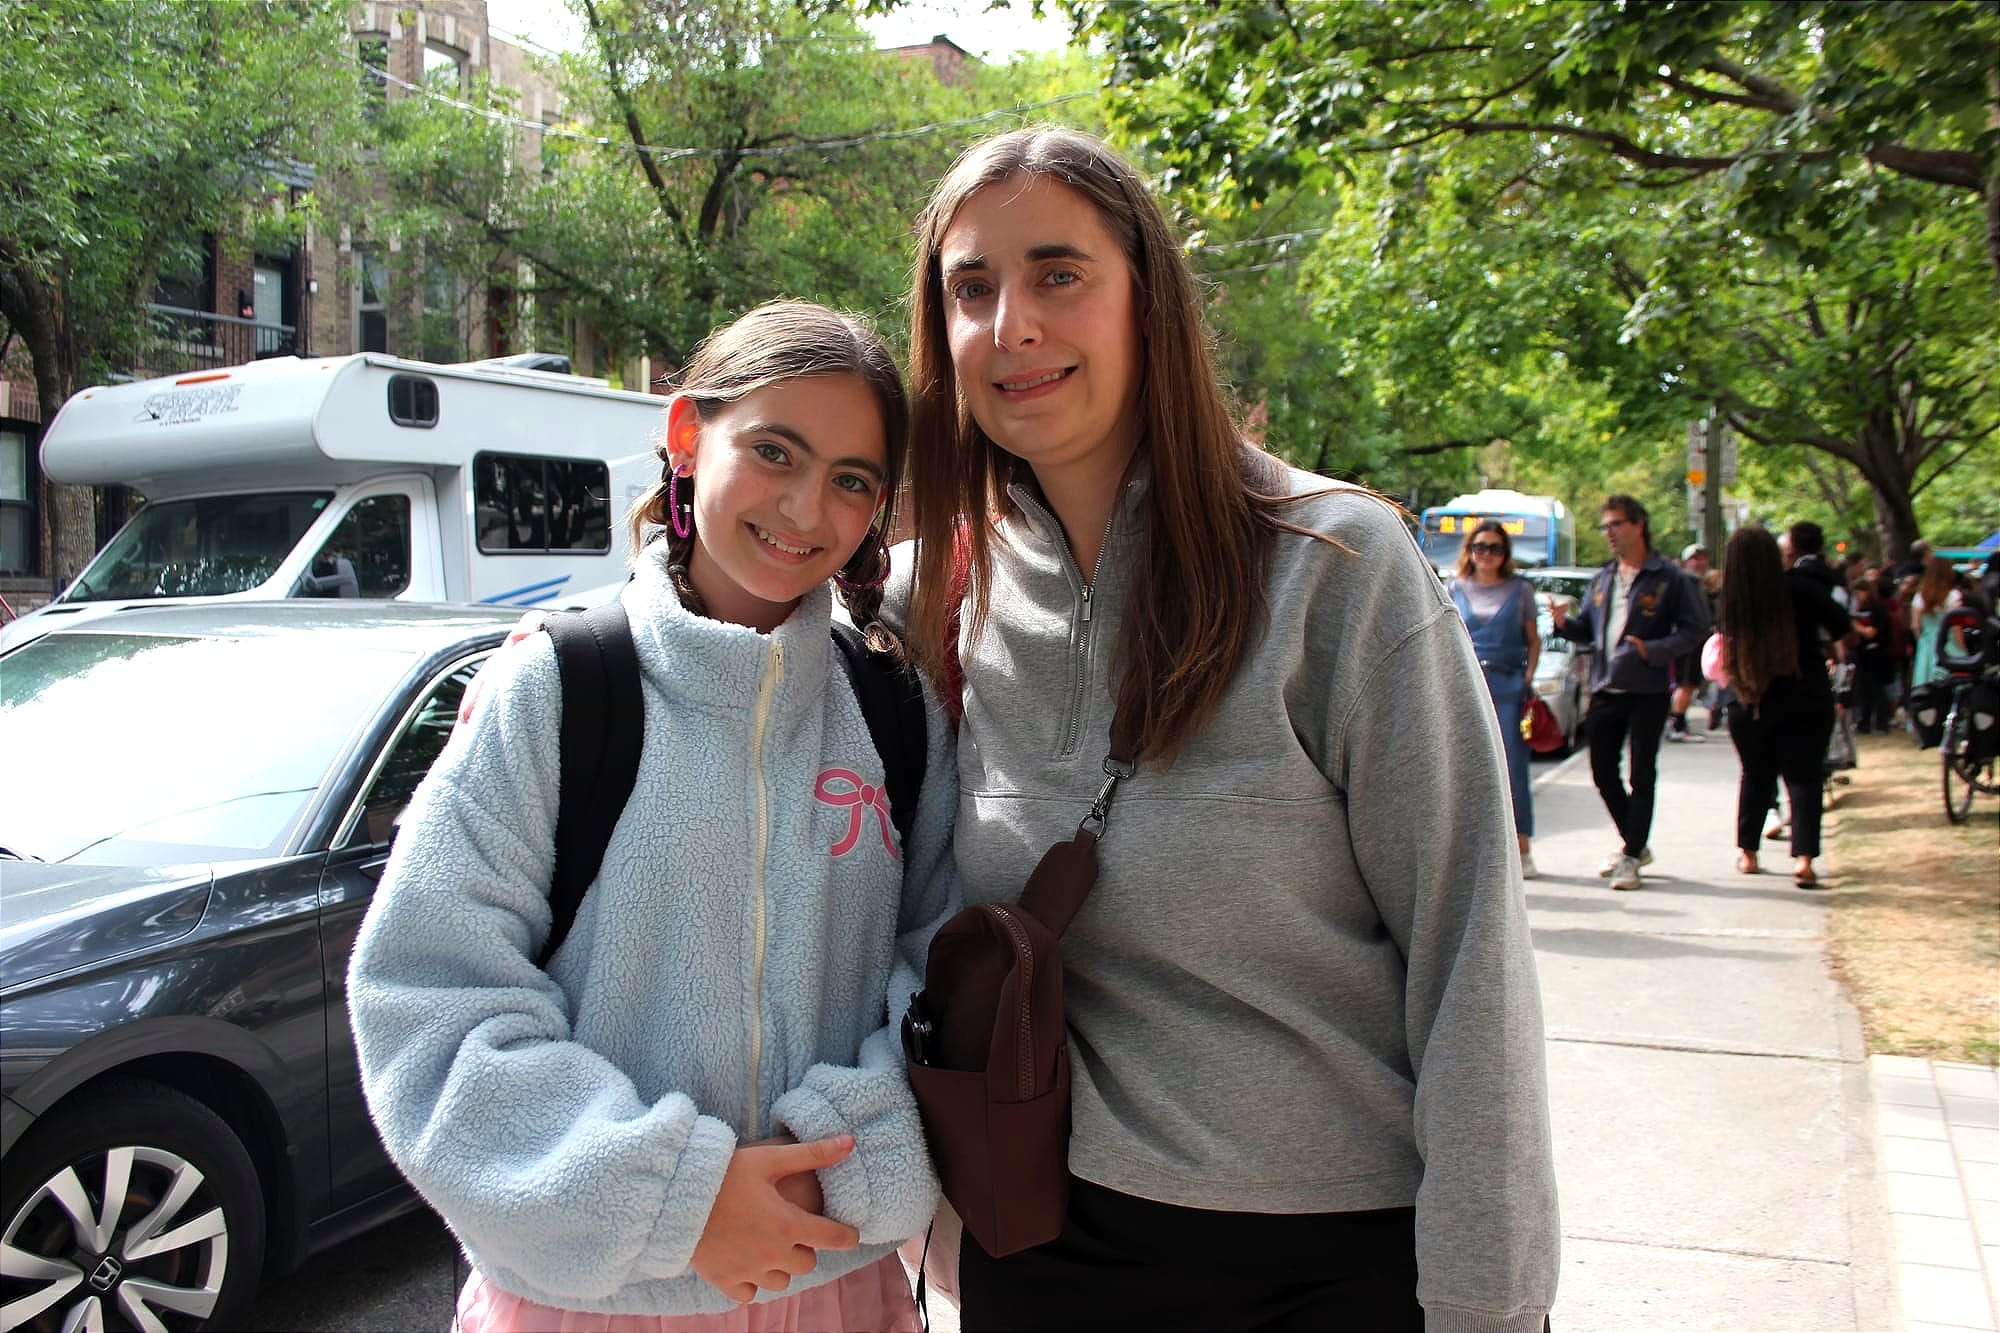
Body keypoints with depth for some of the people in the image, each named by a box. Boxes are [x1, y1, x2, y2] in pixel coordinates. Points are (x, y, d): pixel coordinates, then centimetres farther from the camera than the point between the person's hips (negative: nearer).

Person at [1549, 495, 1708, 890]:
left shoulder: (1667, 578, -4)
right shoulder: (1601, 578, 14)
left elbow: (1695, 629, -7)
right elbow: (1587, 629, 17)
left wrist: (1652, 650, -19)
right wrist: (1565, 623, -4)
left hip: (1647, 691, -6)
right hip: (1605, 690, 6)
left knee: (1642, 774, -1)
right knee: (1603, 771, 10)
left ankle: (1631, 856, 5)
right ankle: (1634, 844, 27)